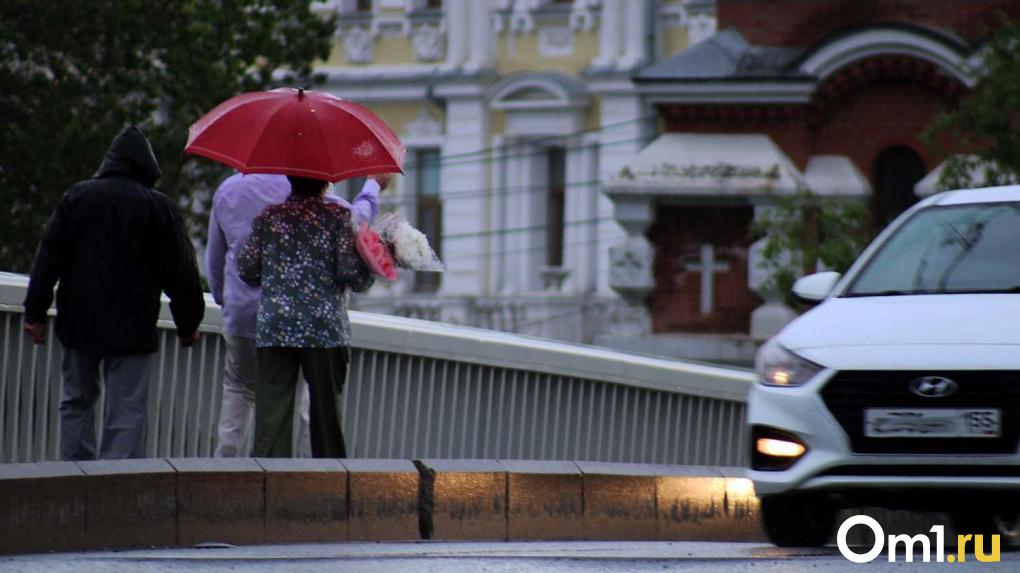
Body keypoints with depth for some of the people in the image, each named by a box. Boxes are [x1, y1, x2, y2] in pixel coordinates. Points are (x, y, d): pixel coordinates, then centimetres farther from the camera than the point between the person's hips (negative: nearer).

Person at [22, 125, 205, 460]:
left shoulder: (77, 196, 2)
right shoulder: (159, 207, -4)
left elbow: (49, 258, 1)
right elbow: (181, 272, -1)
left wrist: (35, 313, 4)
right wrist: (188, 325, 10)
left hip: (78, 323, 2)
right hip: (132, 329, -2)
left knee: (77, 401, 16)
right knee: (126, 411, -2)